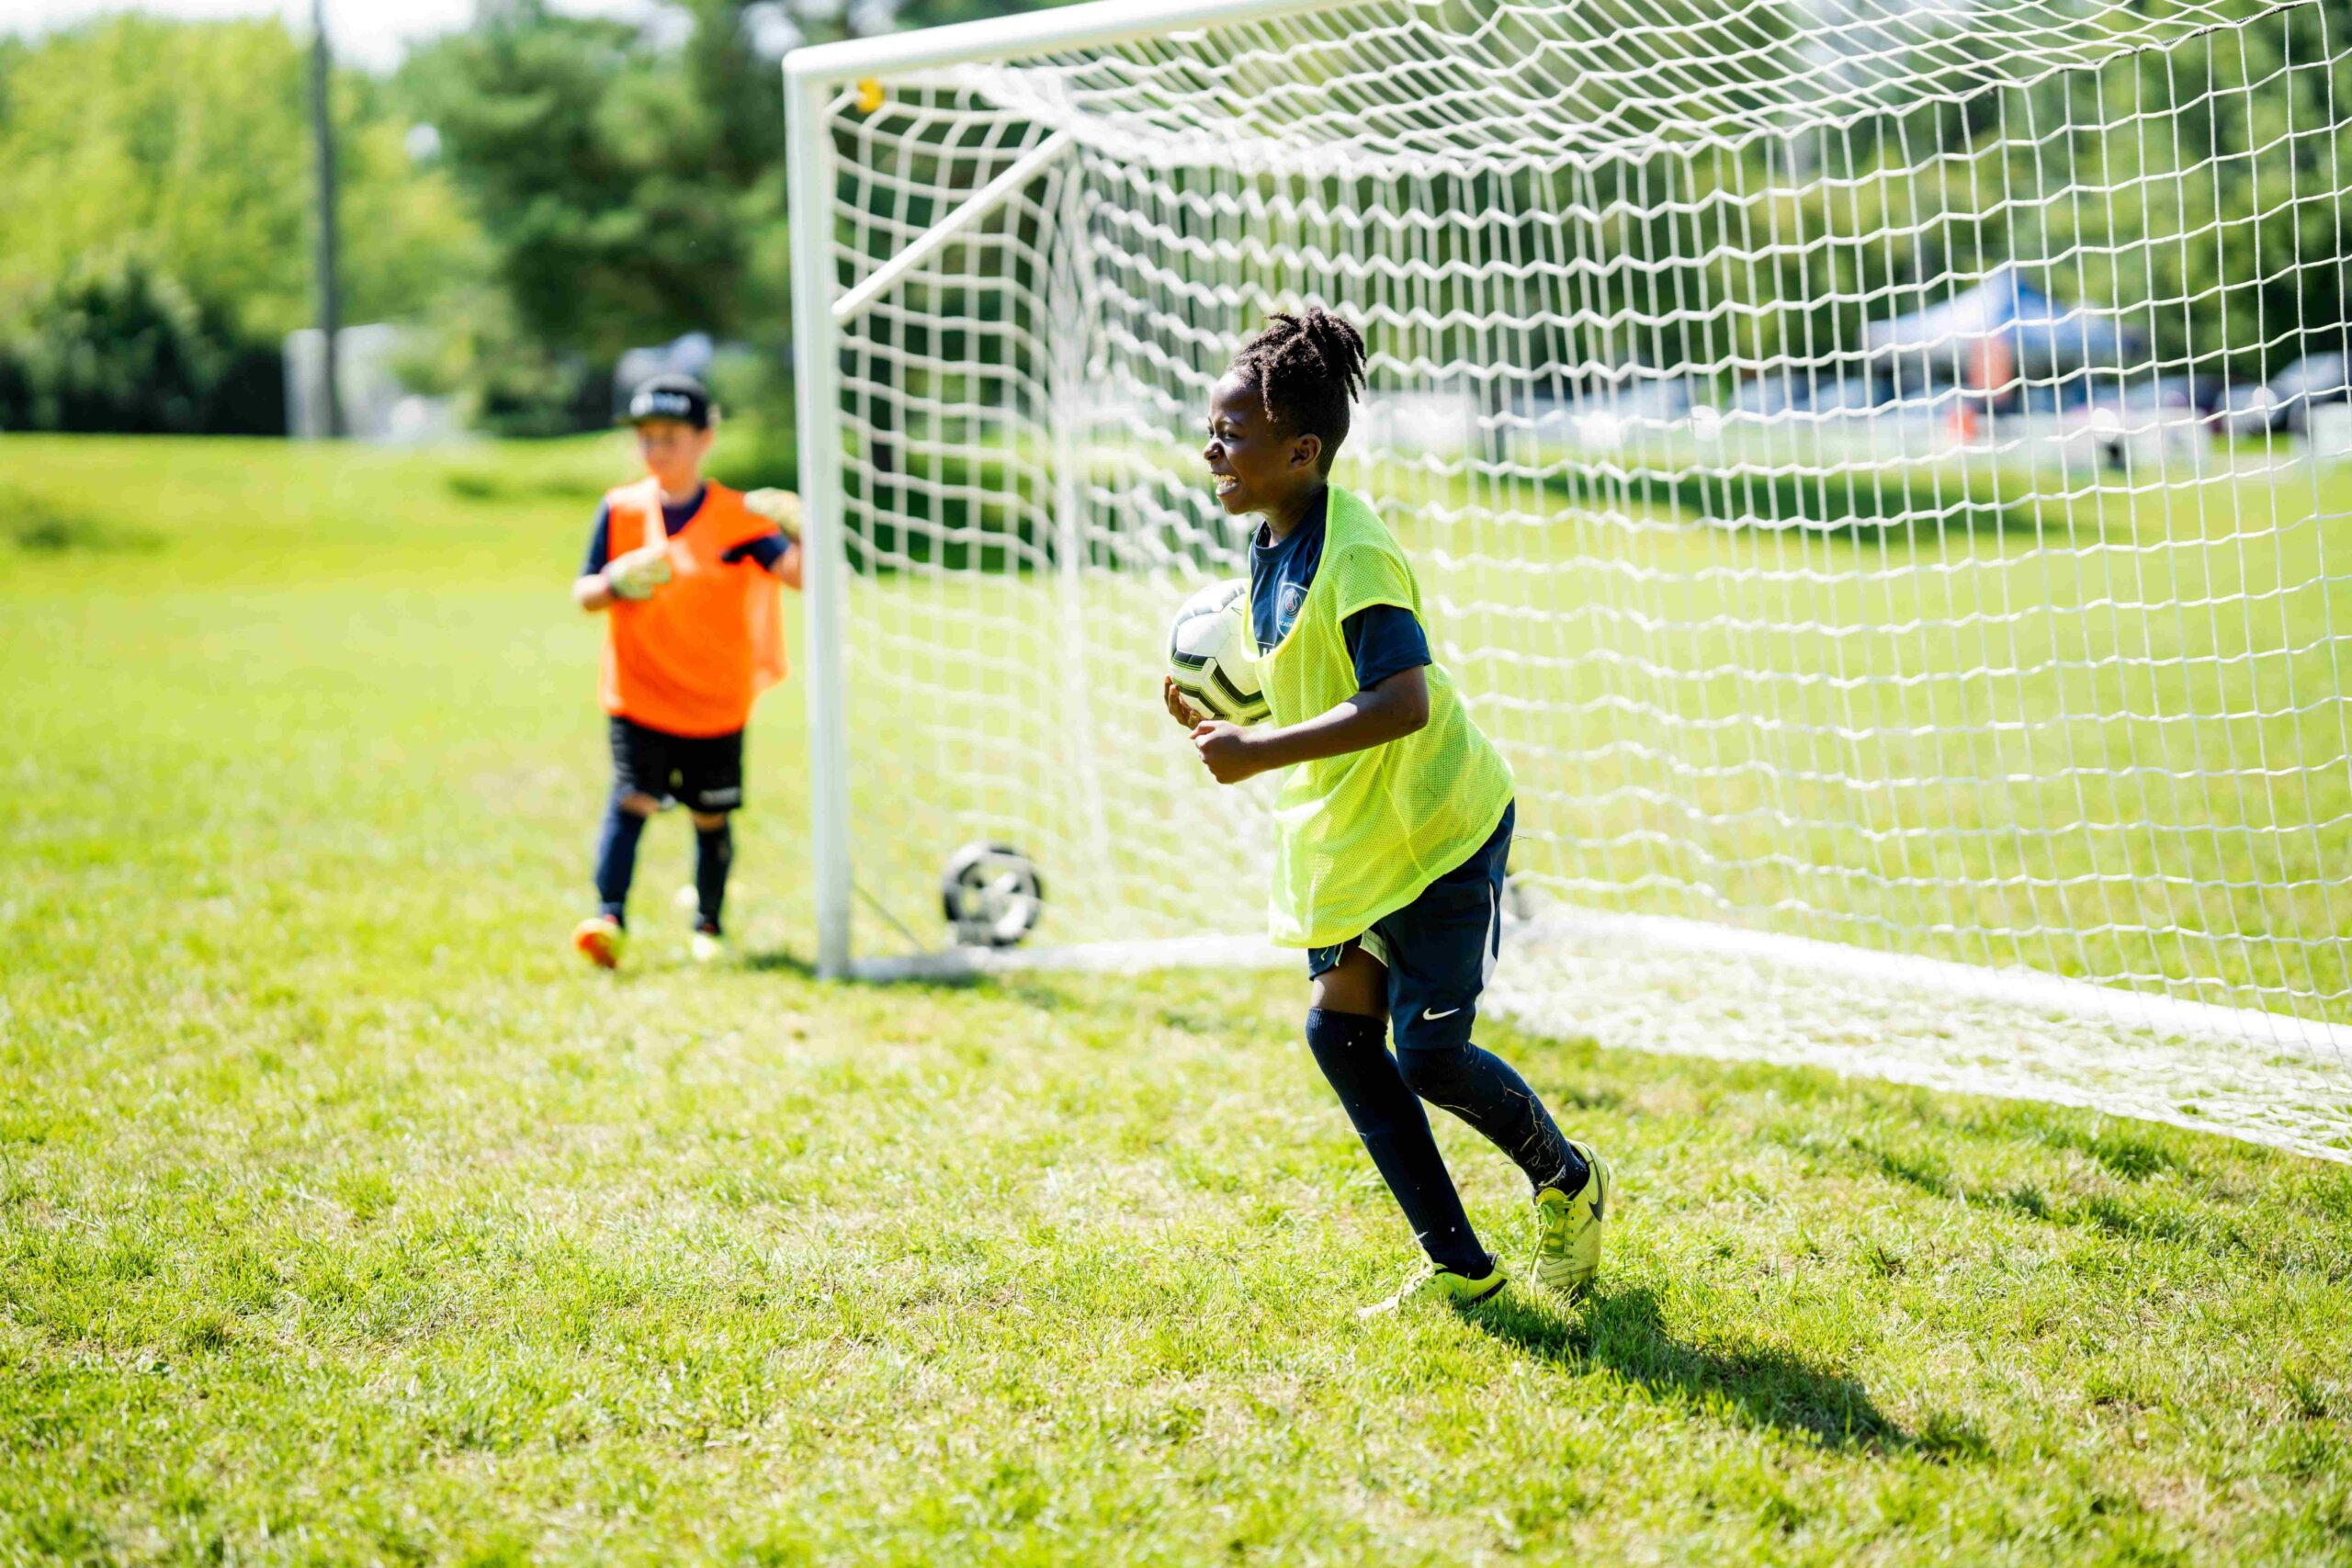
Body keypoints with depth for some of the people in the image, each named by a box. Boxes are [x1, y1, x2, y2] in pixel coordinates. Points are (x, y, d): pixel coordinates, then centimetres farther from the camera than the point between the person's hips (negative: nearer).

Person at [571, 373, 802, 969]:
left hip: (716, 702, 0)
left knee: (711, 817, 10)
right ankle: (609, 917, -21)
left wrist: (800, 534, -35)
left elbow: (798, 574, -15)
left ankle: (708, 923, 28)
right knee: (631, 801, -16)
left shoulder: (737, 517, -5)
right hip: (639, 697, 0)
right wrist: (615, 585, -19)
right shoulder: (621, 509, 1)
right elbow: (583, 592, 3)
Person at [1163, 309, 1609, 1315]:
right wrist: (1221, 724, 1)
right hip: (1348, 838, 9)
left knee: (1428, 1052, -8)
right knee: (1339, 1031, 1)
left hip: (1438, 831, -9)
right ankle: (1458, 1267, 9)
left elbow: (1402, 702, -35)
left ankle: (1568, 1181, 22)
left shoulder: (1354, 555, -24)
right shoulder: (1269, 550, 5)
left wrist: (1260, 753, -35)